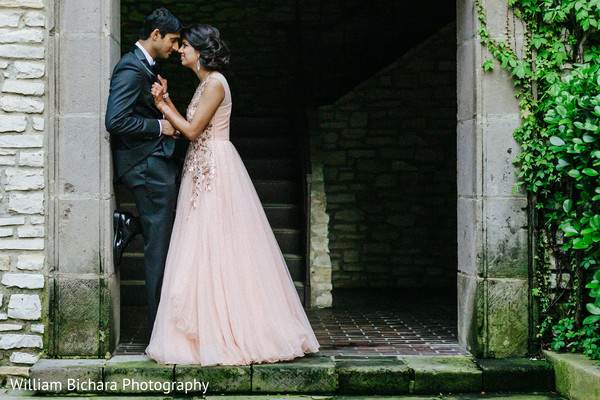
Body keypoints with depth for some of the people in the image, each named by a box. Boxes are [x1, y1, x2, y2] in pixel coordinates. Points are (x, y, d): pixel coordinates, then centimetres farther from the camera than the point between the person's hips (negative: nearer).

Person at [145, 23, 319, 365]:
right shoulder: (206, 83, 17)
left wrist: (162, 106, -3)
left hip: (215, 171, -10)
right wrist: (166, 100, 11)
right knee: (207, 251, 9)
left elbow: (192, 130, -15)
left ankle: (226, 335, -2)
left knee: (214, 250, -7)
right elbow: (190, 128, 14)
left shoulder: (215, 83, -12)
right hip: (204, 172, 10)